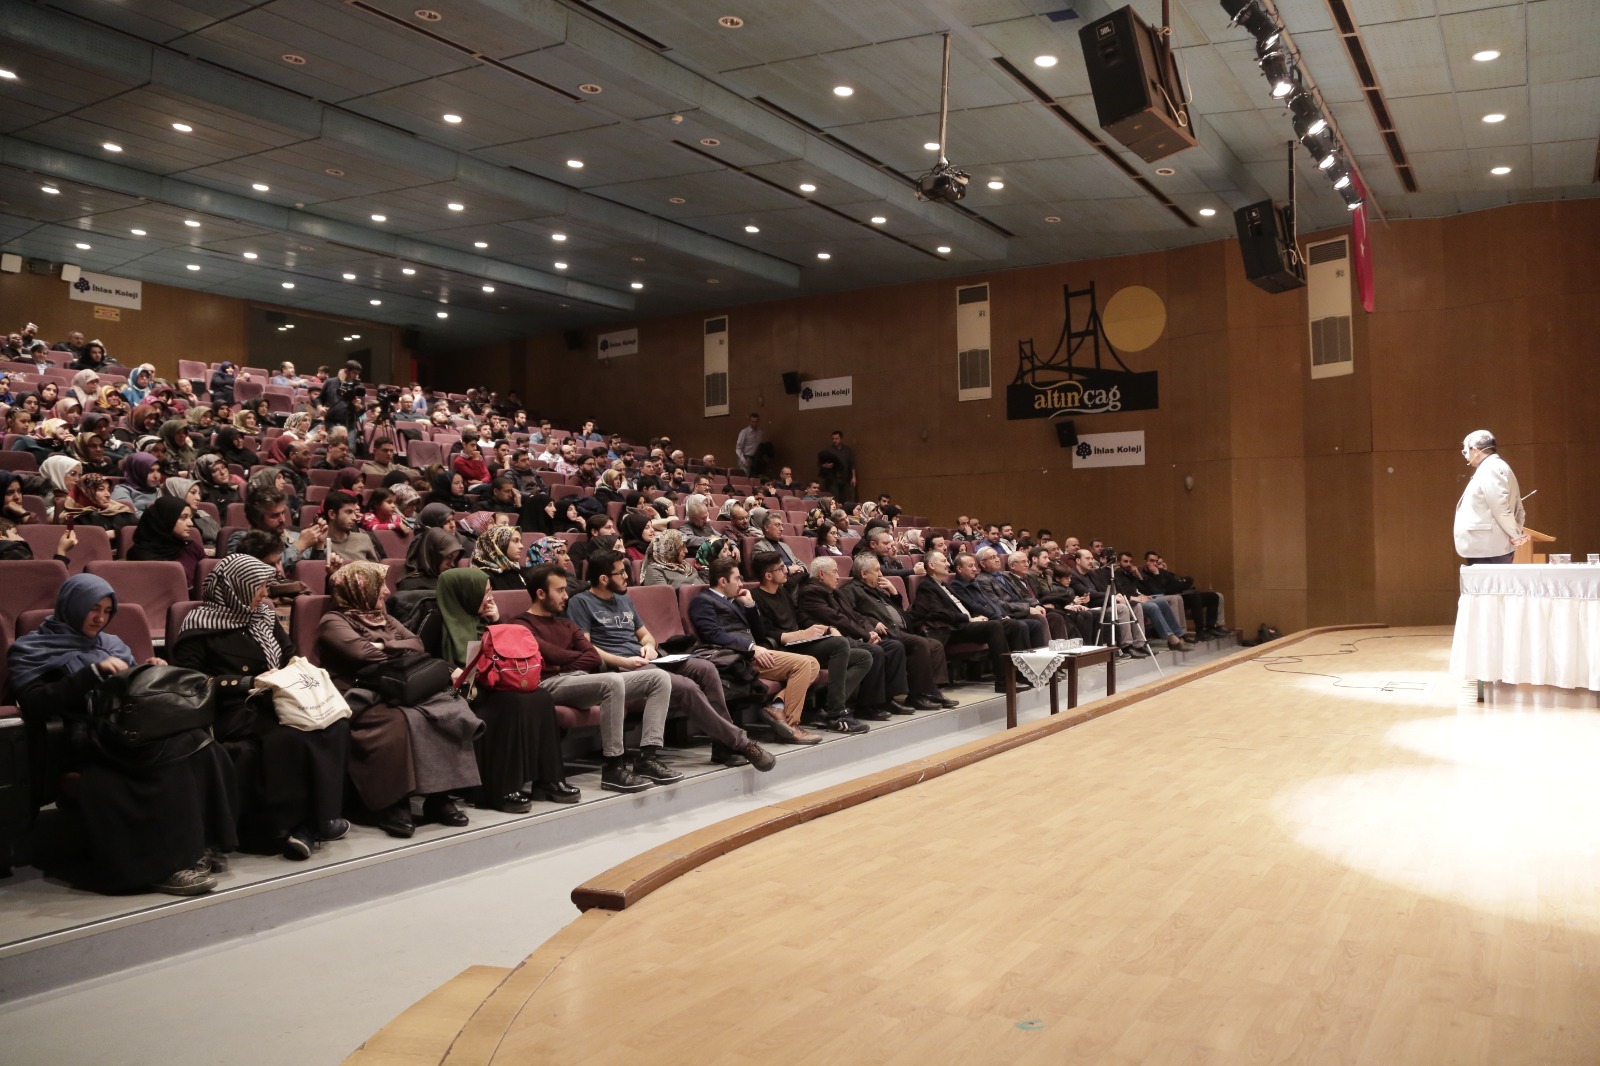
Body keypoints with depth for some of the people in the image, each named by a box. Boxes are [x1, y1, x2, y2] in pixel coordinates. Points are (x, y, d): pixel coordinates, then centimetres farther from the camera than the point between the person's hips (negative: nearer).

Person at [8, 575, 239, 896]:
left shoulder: (112, 644, 29)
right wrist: (94, 672, -12)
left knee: (200, 744, -31)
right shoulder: (31, 649, 13)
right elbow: (36, 704, -5)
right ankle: (166, 863, -37)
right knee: (173, 750, -38)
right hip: (87, 739, -5)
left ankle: (202, 844, -29)